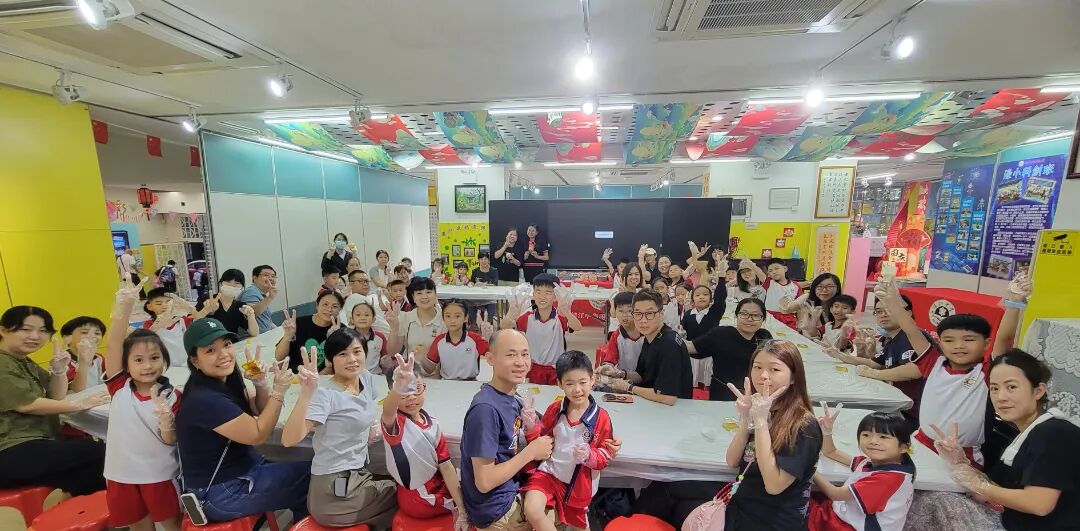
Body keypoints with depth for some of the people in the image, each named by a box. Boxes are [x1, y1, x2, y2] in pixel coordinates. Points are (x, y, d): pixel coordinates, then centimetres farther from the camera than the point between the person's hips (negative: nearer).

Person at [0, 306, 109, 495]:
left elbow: (56, 396, 12)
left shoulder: (25, 363, 16)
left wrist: (59, 369, -4)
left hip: (35, 444, 9)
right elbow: (26, 404, -19)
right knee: (97, 451, -19)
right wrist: (79, 405, -15)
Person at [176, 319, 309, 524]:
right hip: (219, 493, -8)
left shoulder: (227, 380, -3)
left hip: (242, 468, 8)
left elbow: (260, 413, 5)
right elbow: (258, 435, -23)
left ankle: (302, 518, 31)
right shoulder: (204, 400, -29)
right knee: (310, 476, -4)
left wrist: (261, 383, -13)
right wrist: (279, 390, -23)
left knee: (305, 469, 10)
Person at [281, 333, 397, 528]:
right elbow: (289, 440, -33)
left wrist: (371, 427, 1)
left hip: (358, 474, 7)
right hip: (335, 492, -7)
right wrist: (306, 394, -44)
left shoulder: (366, 378, 1)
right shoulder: (325, 394, -21)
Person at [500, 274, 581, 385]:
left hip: (557, 369, -1)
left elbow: (577, 327, -32)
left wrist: (566, 312, -55)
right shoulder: (527, 317, -8)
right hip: (535, 369, 2)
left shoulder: (560, 317, -14)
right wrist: (511, 315, -44)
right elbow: (503, 326, -19)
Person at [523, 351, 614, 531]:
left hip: (579, 482, 0)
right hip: (549, 471, 0)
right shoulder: (554, 409, -10)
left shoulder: (601, 417, -15)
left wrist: (589, 455, -28)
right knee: (531, 511, -24)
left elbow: (606, 456, -7)